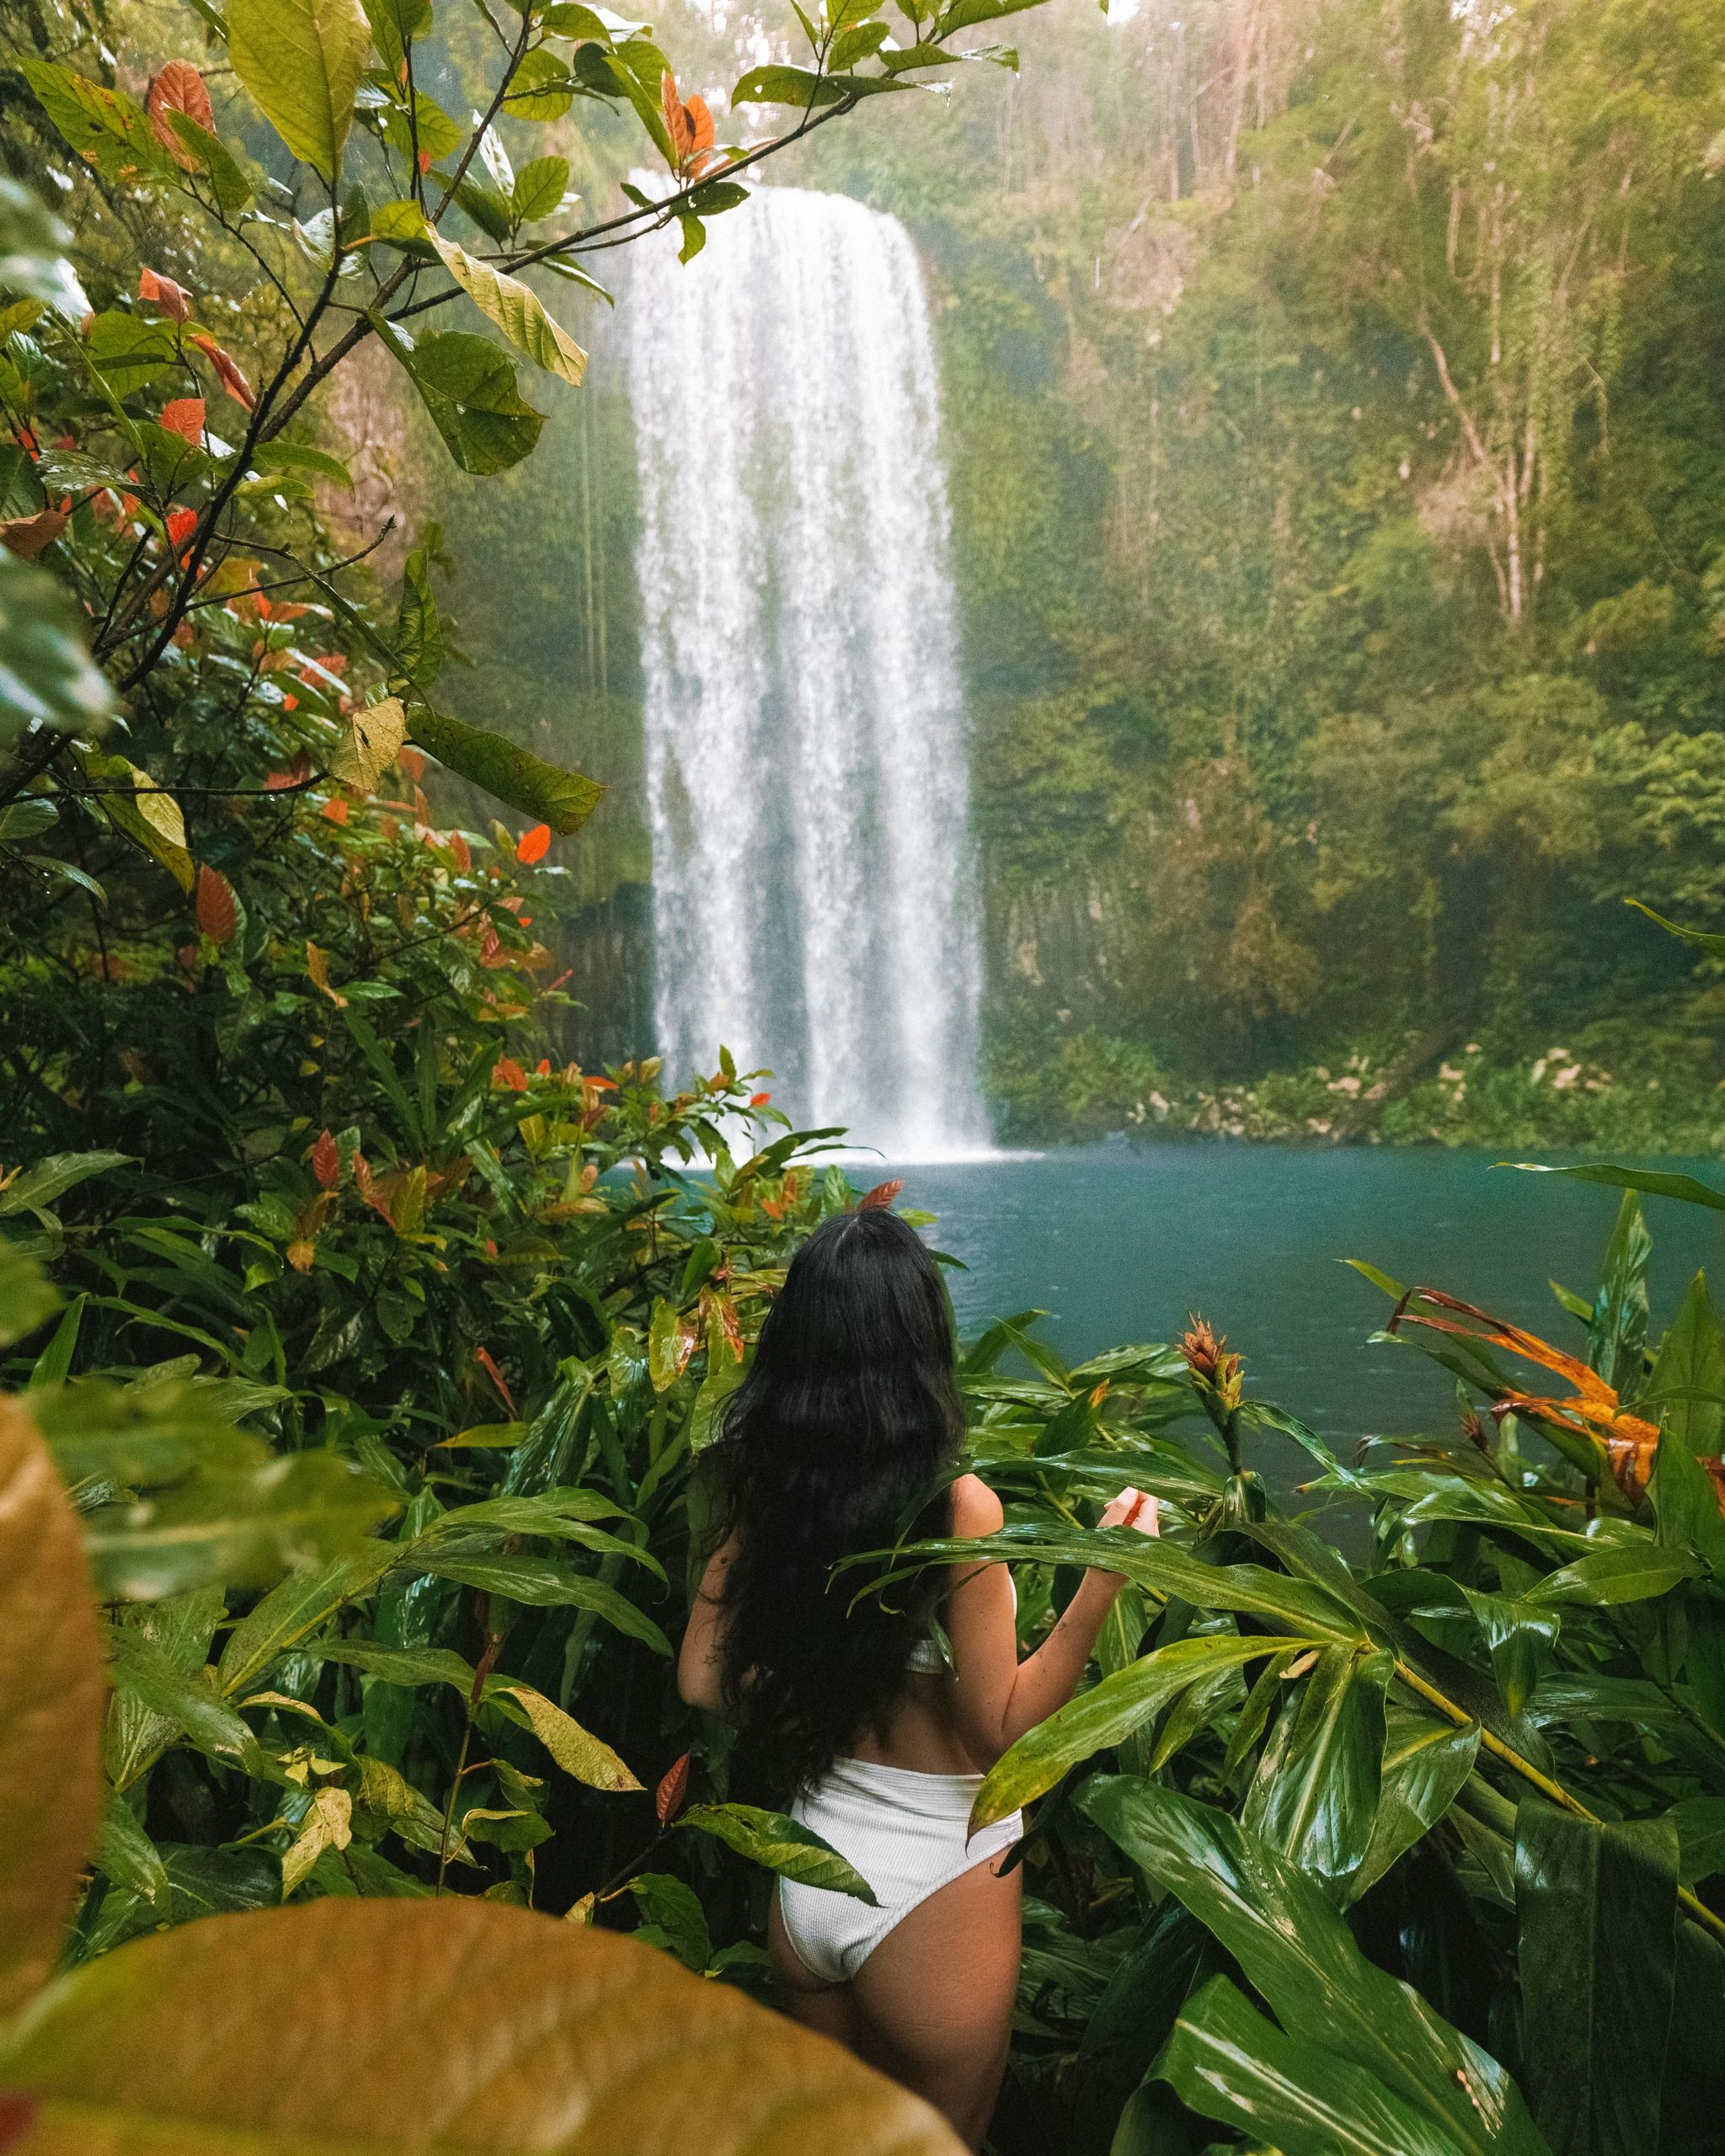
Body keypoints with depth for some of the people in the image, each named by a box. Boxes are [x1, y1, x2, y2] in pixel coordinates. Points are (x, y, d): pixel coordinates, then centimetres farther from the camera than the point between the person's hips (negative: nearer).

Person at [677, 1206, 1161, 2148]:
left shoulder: (761, 1489, -11)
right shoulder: (957, 1505, -25)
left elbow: (703, 1681, -2)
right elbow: (1005, 1730, -19)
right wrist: (1101, 1586, -26)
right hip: (934, 1885, -4)